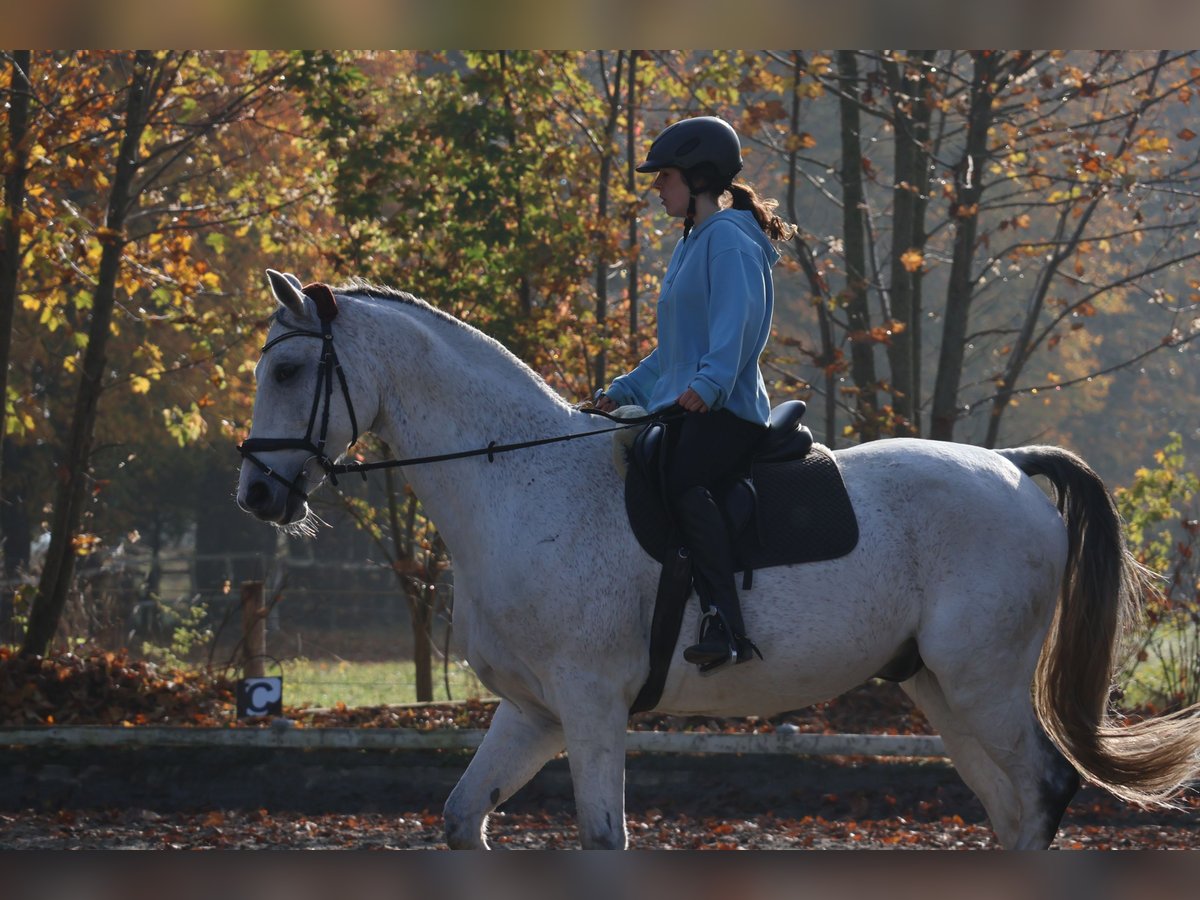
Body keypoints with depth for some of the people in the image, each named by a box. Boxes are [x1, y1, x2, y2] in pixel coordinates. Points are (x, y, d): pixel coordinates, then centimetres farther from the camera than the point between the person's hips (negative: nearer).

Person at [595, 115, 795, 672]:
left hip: (726, 408, -11)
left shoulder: (728, 239, -6)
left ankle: (727, 628, -42)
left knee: (683, 484, -34)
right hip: (682, 408, 11)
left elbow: (736, 318, -23)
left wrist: (709, 382, -37)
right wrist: (623, 392, 26)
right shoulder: (692, 245, 26)